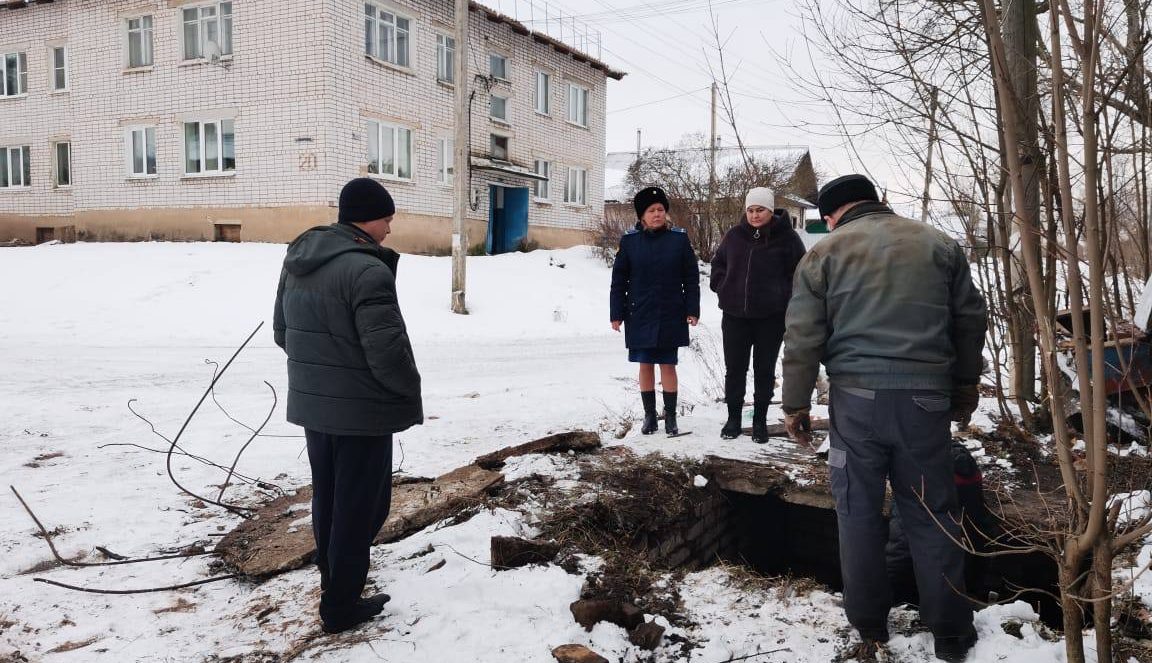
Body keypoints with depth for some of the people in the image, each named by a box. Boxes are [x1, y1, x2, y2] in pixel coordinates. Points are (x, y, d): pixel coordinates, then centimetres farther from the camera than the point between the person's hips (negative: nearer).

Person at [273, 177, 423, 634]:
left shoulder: (298, 260, 6)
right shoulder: (367, 271, -23)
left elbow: (282, 332, 14)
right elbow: (388, 350, -24)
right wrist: (410, 393, -6)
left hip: (311, 403, 9)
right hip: (362, 410, -8)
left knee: (327, 497, 22)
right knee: (359, 505, 4)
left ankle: (332, 576, 40)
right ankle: (341, 605, 13)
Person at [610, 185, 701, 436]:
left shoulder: (679, 239, -2)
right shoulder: (630, 240, -1)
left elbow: (691, 277, 1)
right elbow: (619, 279, 2)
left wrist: (692, 310, -3)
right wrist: (617, 314, -1)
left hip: (670, 316, -1)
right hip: (640, 315, 1)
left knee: (667, 365, 5)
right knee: (645, 365, 9)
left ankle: (670, 416, 16)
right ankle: (650, 415, 21)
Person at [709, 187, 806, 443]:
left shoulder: (786, 237, -5)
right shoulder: (734, 235, 4)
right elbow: (718, 264, 18)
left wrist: (782, 297, -8)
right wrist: (723, 287, 4)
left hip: (771, 318, -2)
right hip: (735, 316, 2)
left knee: (764, 370, 8)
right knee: (734, 369, 8)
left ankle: (760, 420, 21)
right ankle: (733, 417, 22)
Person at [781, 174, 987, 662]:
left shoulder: (824, 252, 2)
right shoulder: (937, 244, 10)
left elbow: (803, 337, -2)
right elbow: (971, 319, 14)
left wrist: (795, 404, 6)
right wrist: (966, 385, 24)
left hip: (856, 397, -2)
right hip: (926, 398, 2)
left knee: (858, 509, 10)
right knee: (931, 513, 10)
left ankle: (868, 622, 20)